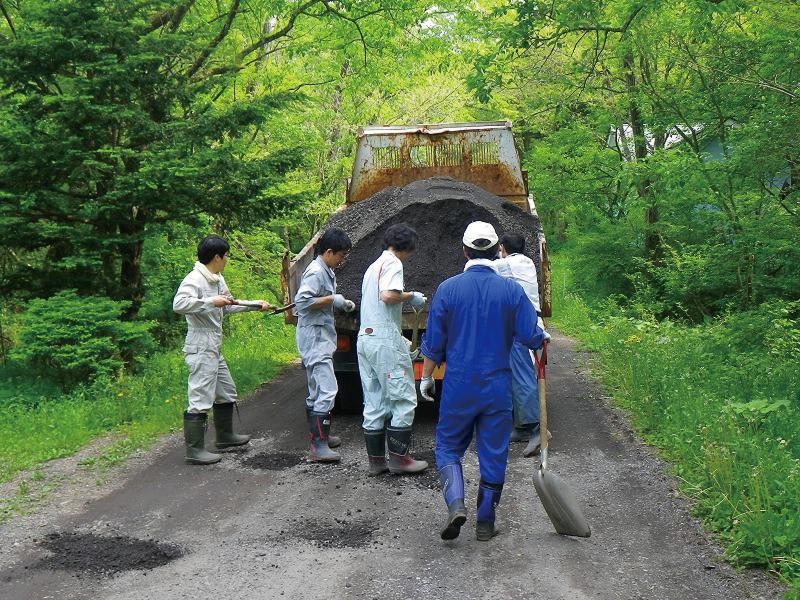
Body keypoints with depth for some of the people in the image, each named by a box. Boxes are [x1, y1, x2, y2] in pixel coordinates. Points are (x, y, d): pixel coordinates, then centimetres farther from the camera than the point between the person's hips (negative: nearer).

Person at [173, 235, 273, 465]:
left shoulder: (217, 279, 13)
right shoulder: (195, 279, -17)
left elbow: (228, 306, 28)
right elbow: (179, 303, -32)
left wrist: (256, 305, 26)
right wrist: (211, 301, -29)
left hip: (214, 350, 10)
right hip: (201, 350, -10)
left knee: (226, 393, 22)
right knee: (200, 399, -8)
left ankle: (224, 436, 38)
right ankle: (194, 450, -3)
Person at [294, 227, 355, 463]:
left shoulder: (326, 272, 16)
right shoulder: (315, 272, -15)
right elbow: (302, 301, -26)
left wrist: (341, 303, 12)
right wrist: (332, 299, -20)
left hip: (321, 339, 11)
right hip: (315, 340, -11)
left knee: (317, 391, 18)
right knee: (327, 390, -15)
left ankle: (319, 434, 29)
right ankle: (318, 447, -15)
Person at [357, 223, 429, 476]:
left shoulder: (373, 266, 22)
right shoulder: (393, 262, -7)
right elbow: (388, 295, -22)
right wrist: (411, 296, -6)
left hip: (365, 338, 9)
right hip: (385, 339, -9)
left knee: (374, 403, 10)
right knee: (404, 399, -1)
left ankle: (376, 460, 12)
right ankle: (398, 457, 1)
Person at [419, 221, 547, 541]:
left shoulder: (447, 289, -6)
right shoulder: (512, 290, -5)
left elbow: (433, 343, -1)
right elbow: (532, 337, -3)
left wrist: (426, 377, 13)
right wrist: (543, 336, 20)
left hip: (458, 386, 0)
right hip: (497, 388, 1)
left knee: (448, 446, 14)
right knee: (493, 454, 11)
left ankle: (456, 504, -8)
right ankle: (485, 523, 17)